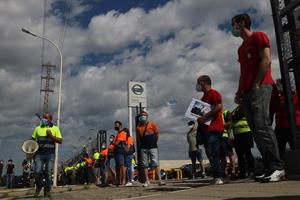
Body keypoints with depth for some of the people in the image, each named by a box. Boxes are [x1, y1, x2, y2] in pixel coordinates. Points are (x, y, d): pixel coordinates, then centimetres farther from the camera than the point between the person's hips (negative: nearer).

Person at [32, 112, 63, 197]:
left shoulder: (55, 128, 9)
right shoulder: (38, 128, 14)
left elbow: (60, 141, 2)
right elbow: (32, 139, 18)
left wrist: (51, 136, -12)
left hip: (50, 153, -1)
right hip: (39, 153, 1)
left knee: (48, 172, -2)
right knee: (37, 172, -7)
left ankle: (47, 191, 10)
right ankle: (39, 187, 20)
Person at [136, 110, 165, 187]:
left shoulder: (152, 124, 0)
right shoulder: (138, 127, 6)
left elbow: (156, 134, 6)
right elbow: (138, 138, 13)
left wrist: (153, 142, 8)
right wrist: (142, 144, 7)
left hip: (153, 147, -3)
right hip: (144, 148, 3)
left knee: (156, 164, -5)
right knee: (145, 165, 5)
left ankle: (159, 180, -4)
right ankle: (147, 181, 11)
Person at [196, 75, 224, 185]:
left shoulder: (213, 93, -6)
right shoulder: (204, 96, 23)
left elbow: (219, 106, -20)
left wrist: (205, 117, -20)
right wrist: (199, 118, 8)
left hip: (214, 128, -10)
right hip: (206, 129, 10)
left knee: (212, 153, -14)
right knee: (211, 154, 9)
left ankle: (218, 177, -12)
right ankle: (216, 177, 13)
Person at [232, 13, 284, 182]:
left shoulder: (258, 37, 3)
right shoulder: (241, 48, 27)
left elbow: (266, 60, -9)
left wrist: (256, 85, -14)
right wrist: (240, 92, 14)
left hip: (260, 87, -8)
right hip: (247, 92, 8)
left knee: (262, 127, -17)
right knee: (257, 131, 2)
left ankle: (277, 167, -12)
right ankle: (270, 168, 4)